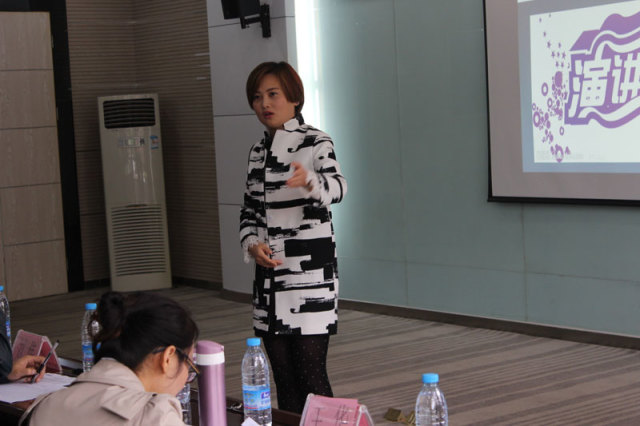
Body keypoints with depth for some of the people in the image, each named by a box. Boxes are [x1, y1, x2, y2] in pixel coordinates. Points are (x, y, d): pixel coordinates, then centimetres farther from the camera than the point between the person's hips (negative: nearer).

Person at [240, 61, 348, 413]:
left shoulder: (316, 143, -6)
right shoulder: (257, 153, 13)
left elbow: (337, 187, -24)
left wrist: (309, 181, -46)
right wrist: (252, 245, -2)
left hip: (311, 273, -6)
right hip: (269, 274, 6)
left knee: (311, 374, -6)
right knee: (283, 378, 10)